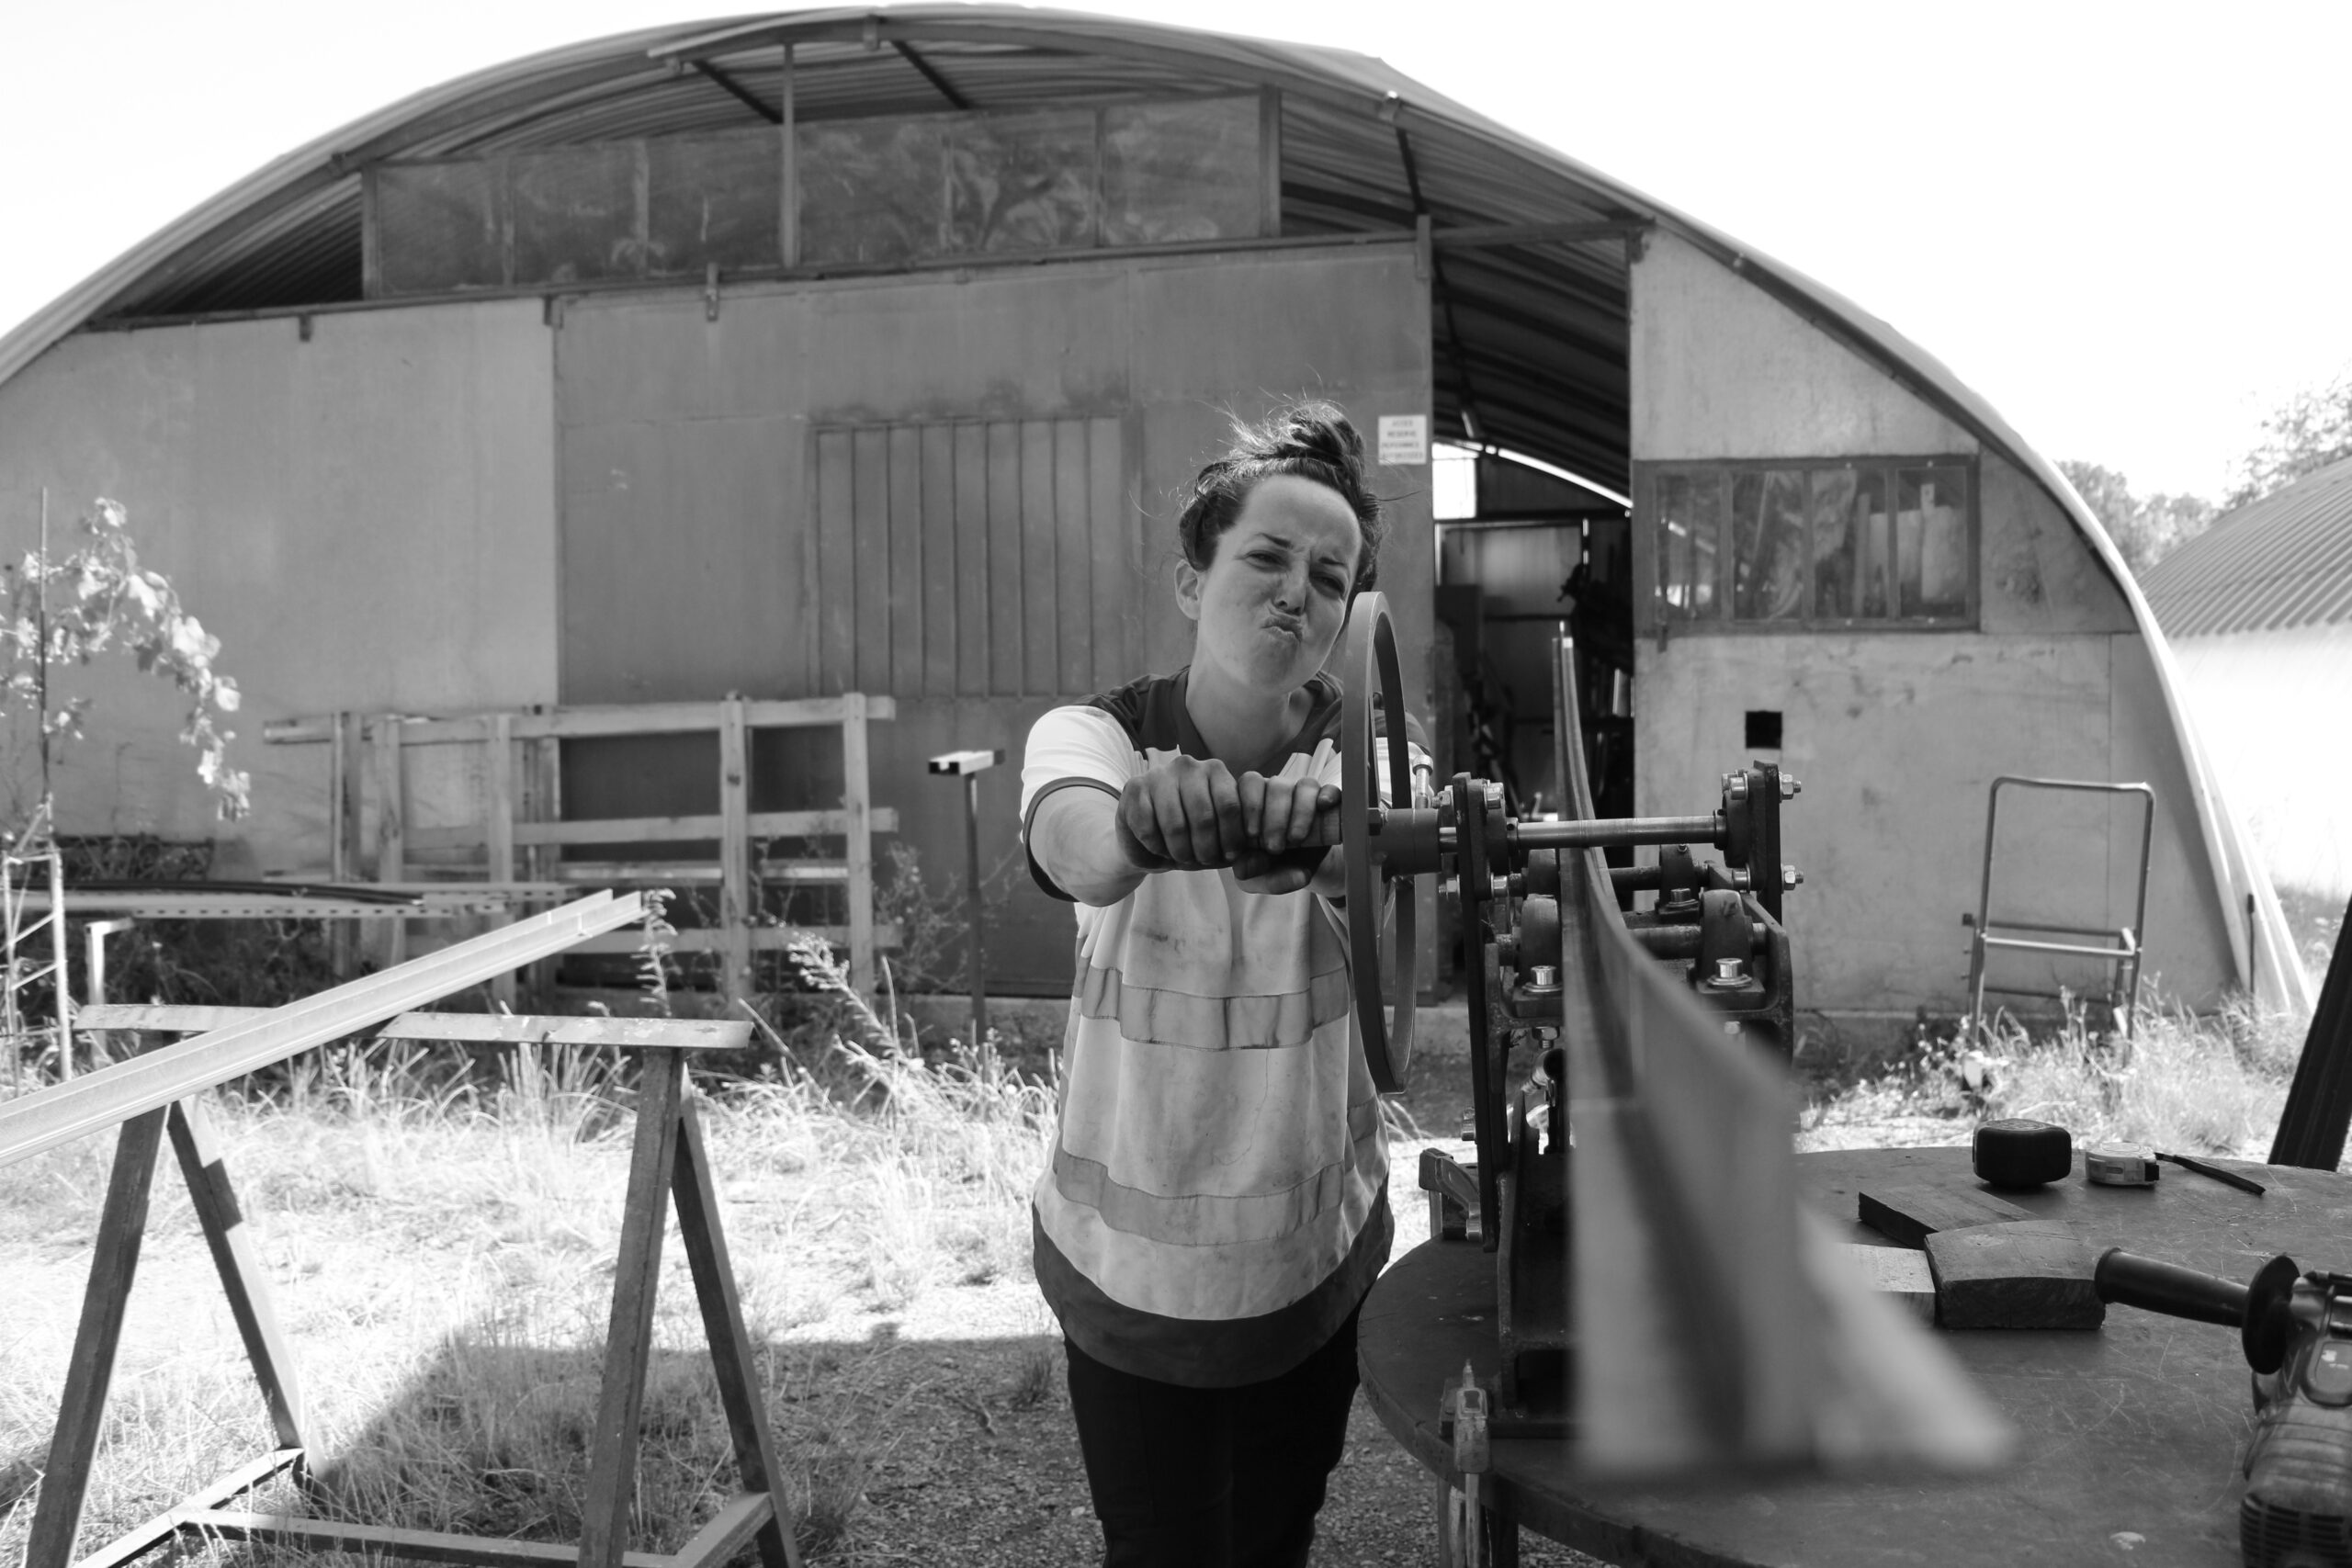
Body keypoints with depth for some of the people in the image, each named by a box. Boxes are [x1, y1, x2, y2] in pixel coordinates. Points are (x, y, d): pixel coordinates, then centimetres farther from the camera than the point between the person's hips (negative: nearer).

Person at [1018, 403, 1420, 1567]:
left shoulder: (1352, 747, -9)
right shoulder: (1094, 733, -15)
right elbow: (1079, 855, -38)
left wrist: (1321, 825, -55)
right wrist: (1141, 823, -61)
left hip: (1320, 1246, 2)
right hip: (1137, 1262, -2)